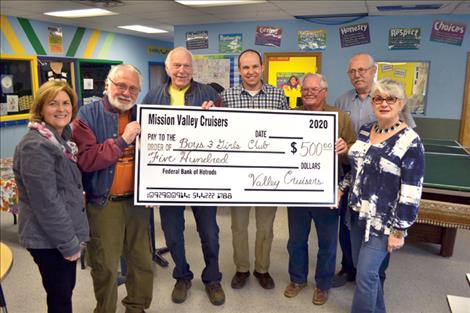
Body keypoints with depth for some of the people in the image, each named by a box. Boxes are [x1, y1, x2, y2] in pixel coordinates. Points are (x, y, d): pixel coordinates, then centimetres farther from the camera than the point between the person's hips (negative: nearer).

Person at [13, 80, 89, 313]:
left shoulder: (63, 137, 8)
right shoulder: (36, 146, -21)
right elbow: (46, 202, -23)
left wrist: (73, 236, 15)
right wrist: (69, 243, -17)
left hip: (65, 234, 8)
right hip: (49, 240, -8)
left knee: (65, 290, 22)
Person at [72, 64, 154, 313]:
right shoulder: (88, 115, -5)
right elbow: (85, 159, -17)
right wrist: (122, 140, -19)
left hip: (137, 201, 4)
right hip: (103, 204, -3)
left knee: (142, 260, 13)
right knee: (105, 266, 8)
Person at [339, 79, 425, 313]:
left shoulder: (410, 142, -17)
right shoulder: (365, 130, 4)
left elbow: (411, 193, -17)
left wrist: (399, 231, -15)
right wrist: (340, 189, 7)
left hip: (383, 221, -7)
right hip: (358, 214, 7)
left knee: (365, 275, -2)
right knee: (361, 267, 18)